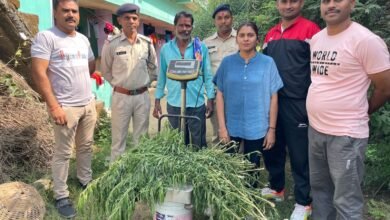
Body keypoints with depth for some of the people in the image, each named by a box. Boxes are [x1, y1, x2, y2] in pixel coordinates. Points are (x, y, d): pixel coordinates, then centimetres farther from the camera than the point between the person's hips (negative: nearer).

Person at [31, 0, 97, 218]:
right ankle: (61, 196, 18)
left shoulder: (83, 39, 10)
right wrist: (53, 106, -21)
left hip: (89, 103, 7)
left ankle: (86, 181, 36)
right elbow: (39, 73, -17)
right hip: (66, 107, -6)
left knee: (86, 146, 18)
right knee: (63, 152, 4)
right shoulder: (45, 37, -12)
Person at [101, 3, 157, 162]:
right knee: (119, 138, 5)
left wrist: (144, 82, 10)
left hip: (142, 96, 3)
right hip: (121, 96, -3)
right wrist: (118, 85, 3)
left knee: (141, 138, 13)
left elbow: (153, 67, 15)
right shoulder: (111, 44, -7)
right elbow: (106, 71, 4)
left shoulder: (147, 43, 2)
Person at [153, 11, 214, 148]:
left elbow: (208, 76, 0)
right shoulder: (165, 49, 2)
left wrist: (210, 100, -3)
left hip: (197, 104, -2)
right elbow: (161, 76, 6)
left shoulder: (201, 47, -2)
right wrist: (157, 101, 5)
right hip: (174, 104, 2)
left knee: (199, 144, 8)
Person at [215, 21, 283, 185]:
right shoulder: (227, 62, -1)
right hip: (231, 126, 1)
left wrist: (272, 129, -3)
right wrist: (222, 127, -4)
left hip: (257, 128, -1)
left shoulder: (268, 63, -4)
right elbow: (220, 95, 0)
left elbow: (273, 98, -1)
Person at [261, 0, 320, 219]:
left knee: (299, 154, 3)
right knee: (272, 148, 16)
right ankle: (277, 188, 36)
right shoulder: (270, 34, 12)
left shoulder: (310, 30, -6)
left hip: (298, 104, -6)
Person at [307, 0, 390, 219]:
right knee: (319, 188, 21)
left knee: (346, 201, 2)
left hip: (346, 134, -7)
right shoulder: (316, 39, 8)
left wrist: (361, 112, 6)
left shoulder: (366, 40, -14)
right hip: (315, 129, 7)